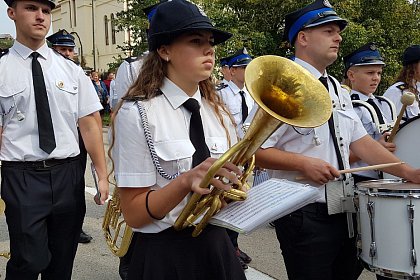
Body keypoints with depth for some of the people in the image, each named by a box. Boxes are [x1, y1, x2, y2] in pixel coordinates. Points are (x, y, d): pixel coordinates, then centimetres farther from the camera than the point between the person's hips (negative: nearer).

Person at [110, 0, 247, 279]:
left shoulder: (218, 112, 3)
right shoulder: (137, 113, -14)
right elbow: (133, 214, -14)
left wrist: (234, 190, -11)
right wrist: (186, 180, -29)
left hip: (217, 246, 5)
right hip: (164, 255, -5)